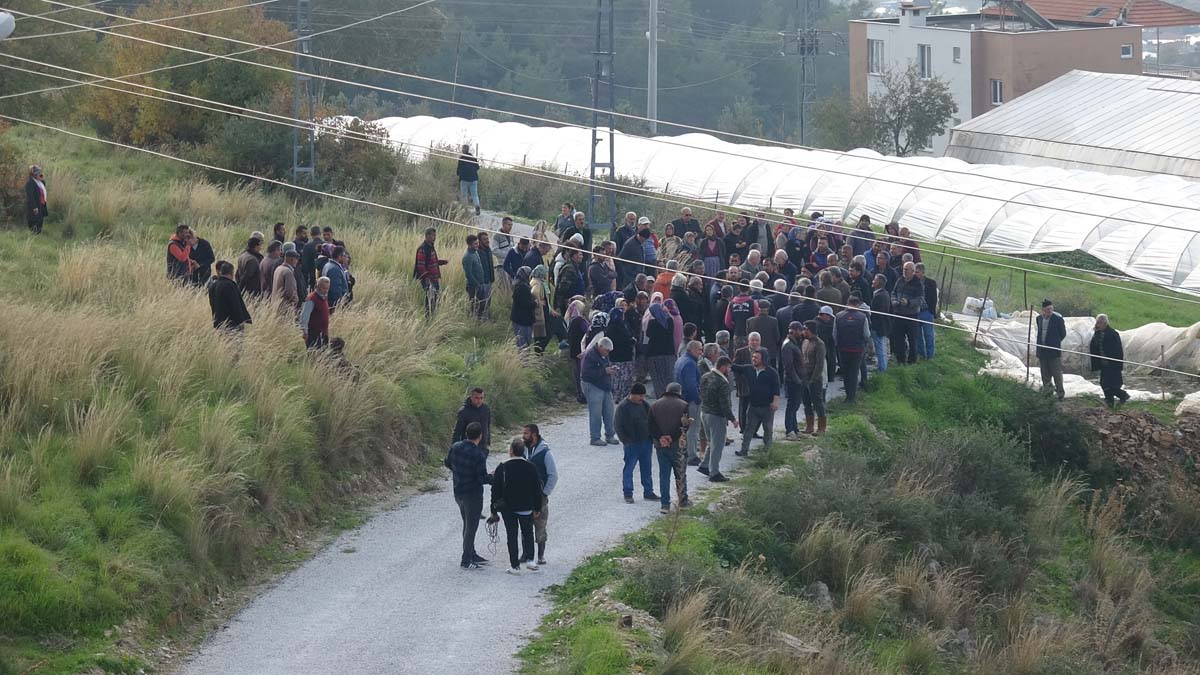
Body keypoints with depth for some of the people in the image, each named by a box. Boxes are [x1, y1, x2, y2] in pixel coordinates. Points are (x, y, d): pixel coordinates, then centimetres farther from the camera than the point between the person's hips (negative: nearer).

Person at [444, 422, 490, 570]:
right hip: (473, 494, -7)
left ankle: (471, 554, 32)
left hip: (458, 492, 7)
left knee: (467, 525, 21)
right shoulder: (479, 455, -24)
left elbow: (447, 463, 11)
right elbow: (482, 478, -21)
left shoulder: (455, 447, -5)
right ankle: (466, 560, 6)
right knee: (471, 527, 3)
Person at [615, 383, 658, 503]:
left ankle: (648, 492, 21)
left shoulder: (645, 405, 7)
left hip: (646, 442, 6)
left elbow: (651, 421, 17)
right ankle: (628, 494, 5)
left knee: (646, 468, 12)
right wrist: (626, 441, -14)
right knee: (628, 469, -1)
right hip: (632, 444, -6)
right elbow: (618, 425, -9)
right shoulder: (623, 407, -11)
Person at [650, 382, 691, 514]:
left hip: (660, 444, 2)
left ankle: (665, 504, 5)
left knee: (664, 474, 7)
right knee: (680, 473, 11)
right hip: (677, 444, -2)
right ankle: (683, 501, 19)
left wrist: (660, 438, -9)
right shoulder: (683, 405, -5)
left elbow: (651, 426, -3)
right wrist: (673, 437, -5)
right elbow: (685, 425, -10)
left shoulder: (655, 405, 4)